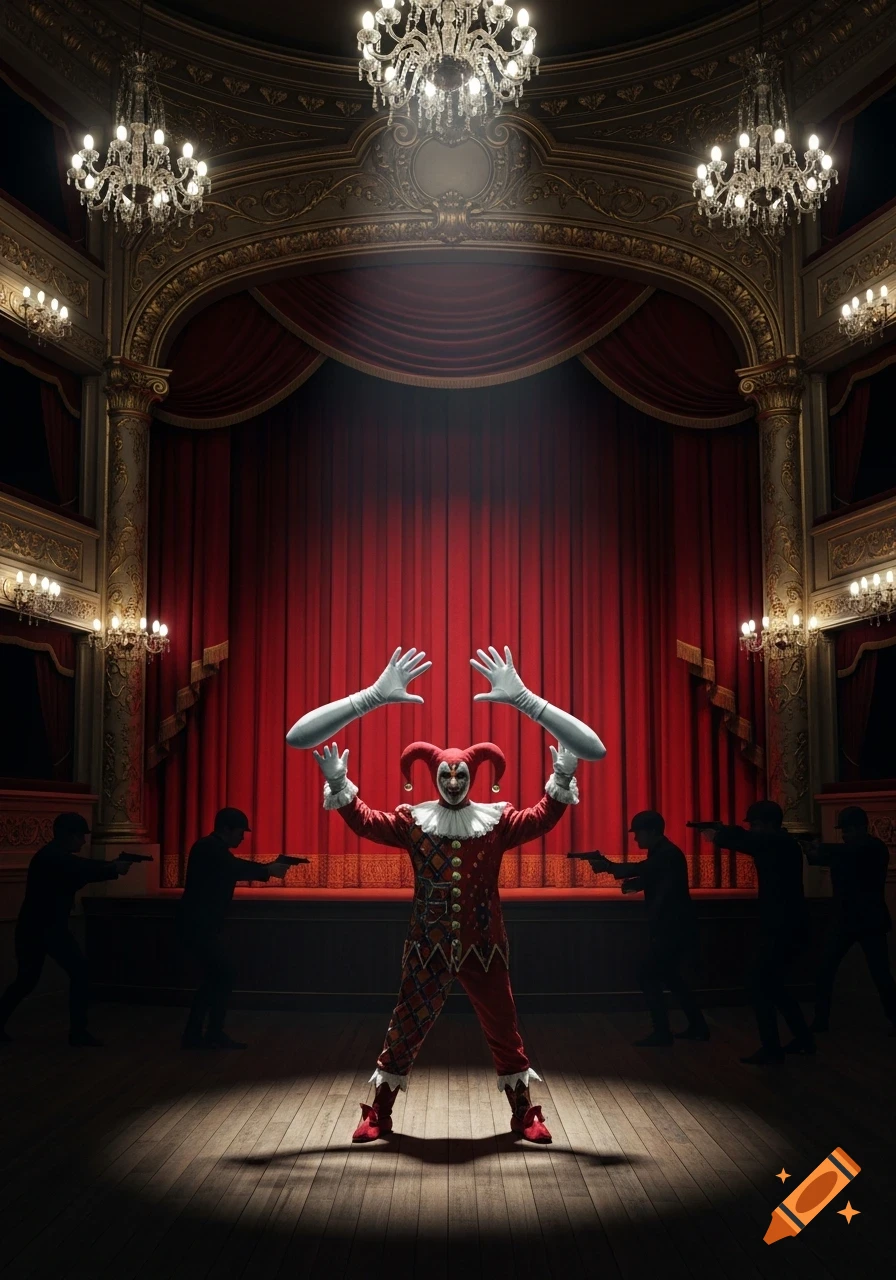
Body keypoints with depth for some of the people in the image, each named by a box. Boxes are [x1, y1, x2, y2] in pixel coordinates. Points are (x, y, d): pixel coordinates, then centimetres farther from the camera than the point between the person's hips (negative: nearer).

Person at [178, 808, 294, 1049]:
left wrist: (269, 867, 0)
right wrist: (269, 870, -18)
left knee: (215, 976, 12)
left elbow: (236, 869, 13)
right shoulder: (209, 848, -15)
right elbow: (237, 868, -26)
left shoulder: (215, 849, 17)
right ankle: (215, 1034, -2)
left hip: (200, 924, 10)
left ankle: (193, 1034, 14)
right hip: (198, 925, -10)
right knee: (225, 974, -8)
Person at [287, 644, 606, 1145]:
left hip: (484, 947, 0)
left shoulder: (498, 821, -2)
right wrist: (338, 783, -20)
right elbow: (365, 820, -9)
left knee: (504, 1028, 10)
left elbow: (544, 817, -12)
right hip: (428, 947, 0)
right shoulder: (414, 821, -2)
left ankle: (525, 1114, 27)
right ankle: (378, 1115, 21)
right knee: (406, 1029, 6)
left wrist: (563, 779, -23)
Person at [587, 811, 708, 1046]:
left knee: (648, 976, -8)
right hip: (670, 928, 10)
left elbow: (639, 869, -30)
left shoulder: (668, 855, -19)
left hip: (675, 929, -10)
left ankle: (662, 1032, -3)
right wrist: (630, 883, -4)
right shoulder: (660, 854, 13)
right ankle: (698, 1026, 24)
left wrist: (607, 866, -23)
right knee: (668, 975, 18)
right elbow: (646, 879, 16)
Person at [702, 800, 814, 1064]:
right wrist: (722, 832, 9)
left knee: (760, 986, -3)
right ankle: (803, 1040, 25)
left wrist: (716, 835, -3)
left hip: (782, 929, -10)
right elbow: (751, 843, 21)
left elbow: (742, 840, -22)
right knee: (773, 985, 19)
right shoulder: (782, 843, 13)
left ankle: (771, 1051, -1)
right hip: (789, 928, 10)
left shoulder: (776, 842, -16)